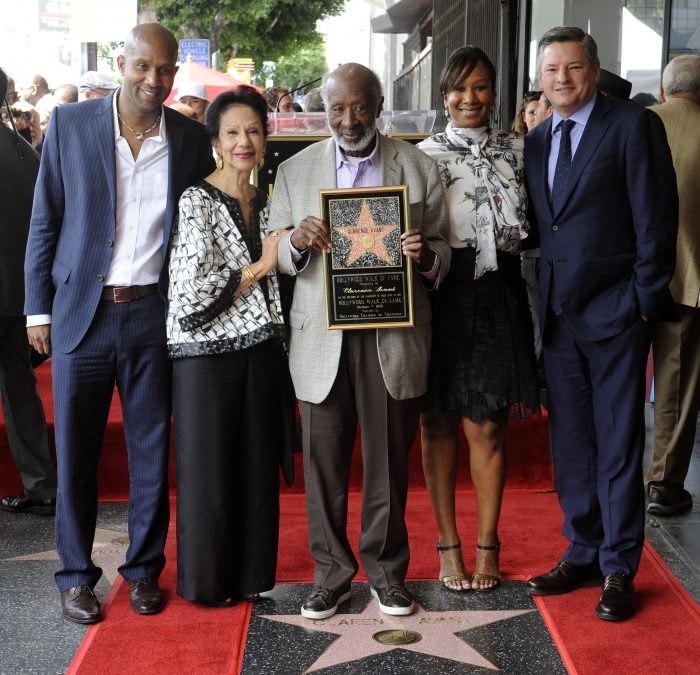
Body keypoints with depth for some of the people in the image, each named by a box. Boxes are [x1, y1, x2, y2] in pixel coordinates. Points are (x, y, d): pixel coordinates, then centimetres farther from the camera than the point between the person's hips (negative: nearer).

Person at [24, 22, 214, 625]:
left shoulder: (191, 140, 3)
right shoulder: (70, 125, -1)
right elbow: (44, 223, 3)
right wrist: (38, 309, 0)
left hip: (154, 315, 1)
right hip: (82, 311, -1)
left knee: (152, 450, 9)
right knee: (75, 450, 6)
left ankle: (144, 569, 25)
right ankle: (76, 575, 21)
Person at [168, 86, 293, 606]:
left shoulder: (266, 205, 11)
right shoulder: (196, 202, -8)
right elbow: (192, 292, -16)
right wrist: (260, 266, -13)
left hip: (261, 350, 6)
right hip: (207, 354, -5)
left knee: (258, 468, 10)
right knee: (209, 470, 4)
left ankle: (250, 574, 25)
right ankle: (208, 581, 20)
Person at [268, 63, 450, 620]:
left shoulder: (419, 168, 6)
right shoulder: (294, 171, 9)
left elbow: (444, 255, 7)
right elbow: (276, 259, 7)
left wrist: (426, 254, -17)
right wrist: (298, 242, -15)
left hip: (394, 337, 0)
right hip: (322, 337, 1)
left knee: (389, 460, 8)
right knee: (324, 461, 6)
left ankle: (386, 569, 24)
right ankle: (331, 571, 21)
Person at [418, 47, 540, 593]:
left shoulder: (516, 150, 7)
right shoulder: (424, 154, 4)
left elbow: (523, 228, 8)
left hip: (496, 297, 0)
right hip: (437, 296, 0)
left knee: (487, 426, 3)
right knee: (438, 423, 7)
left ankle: (488, 544, 18)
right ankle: (448, 544, 19)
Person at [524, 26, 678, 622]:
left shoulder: (635, 126, -6)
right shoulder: (535, 142, 12)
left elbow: (657, 217, -9)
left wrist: (645, 300, -12)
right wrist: (537, 302, 8)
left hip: (615, 311, -6)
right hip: (558, 313, 6)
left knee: (619, 444, 2)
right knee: (570, 441, 12)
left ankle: (619, 570, 12)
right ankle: (583, 554, 25)